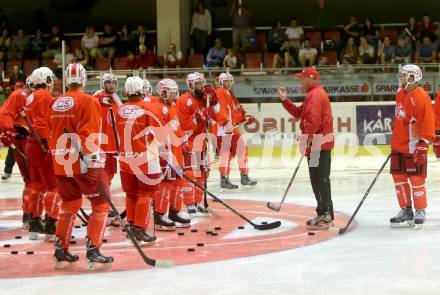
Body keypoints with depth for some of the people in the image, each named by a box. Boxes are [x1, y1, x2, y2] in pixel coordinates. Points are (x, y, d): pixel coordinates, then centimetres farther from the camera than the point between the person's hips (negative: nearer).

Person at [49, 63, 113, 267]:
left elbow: (52, 135, 16)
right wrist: (93, 162, -20)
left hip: (61, 164, 7)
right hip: (84, 163, -7)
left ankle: (61, 251, 19)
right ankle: (93, 251, -6)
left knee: (69, 205, 19)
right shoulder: (88, 101, -10)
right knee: (101, 204, 2)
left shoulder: (55, 104, 10)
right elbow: (89, 134, -19)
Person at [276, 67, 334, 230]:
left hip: (318, 143, -11)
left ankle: (325, 216, -10)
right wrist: (284, 99, 16)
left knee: (319, 179, -10)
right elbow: (298, 113, 22)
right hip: (320, 143, 11)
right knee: (320, 179, 14)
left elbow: (313, 120, -25)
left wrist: (305, 137, -18)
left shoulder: (315, 95, -14)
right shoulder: (313, 94, 21)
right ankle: (325, 215, 20)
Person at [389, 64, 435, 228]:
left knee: (416, 179, -2)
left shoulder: (421, 97, -17)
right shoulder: (401, 94, 9)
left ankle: (420, 211, 11)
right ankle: (406, 210, 21)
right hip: (398, 145, 8)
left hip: (413, 147, -8)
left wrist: (423, 143, -22)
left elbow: (427, 122, -19)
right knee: (399, 177, 11)